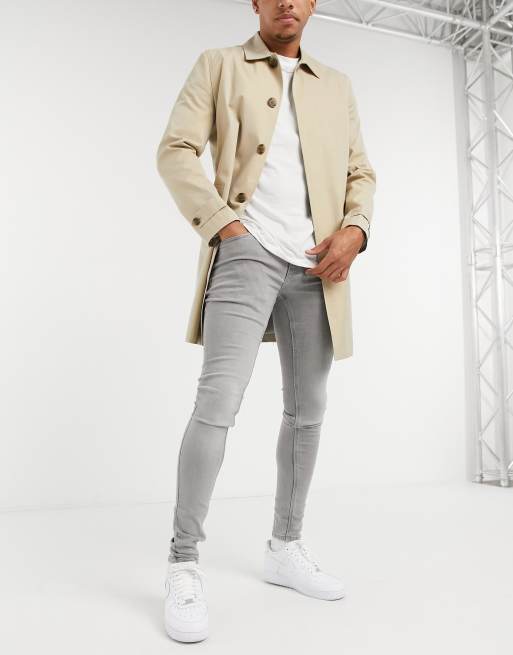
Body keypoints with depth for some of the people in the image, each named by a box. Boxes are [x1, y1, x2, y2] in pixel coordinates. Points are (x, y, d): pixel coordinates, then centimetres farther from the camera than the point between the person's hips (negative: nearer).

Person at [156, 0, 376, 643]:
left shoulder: (337, 84, 22)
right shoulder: (219, 65, 12)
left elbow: (361, 172, 19)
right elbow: (175, 151, 1)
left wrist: (354, 229, -2)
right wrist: (222, 224, -12)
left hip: (317, 265, 5)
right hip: (247, 252, -4)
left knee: (307, 410, 6)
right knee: (219, 400, -18)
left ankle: (285, 548, 22)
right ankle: (184, 565, -4)